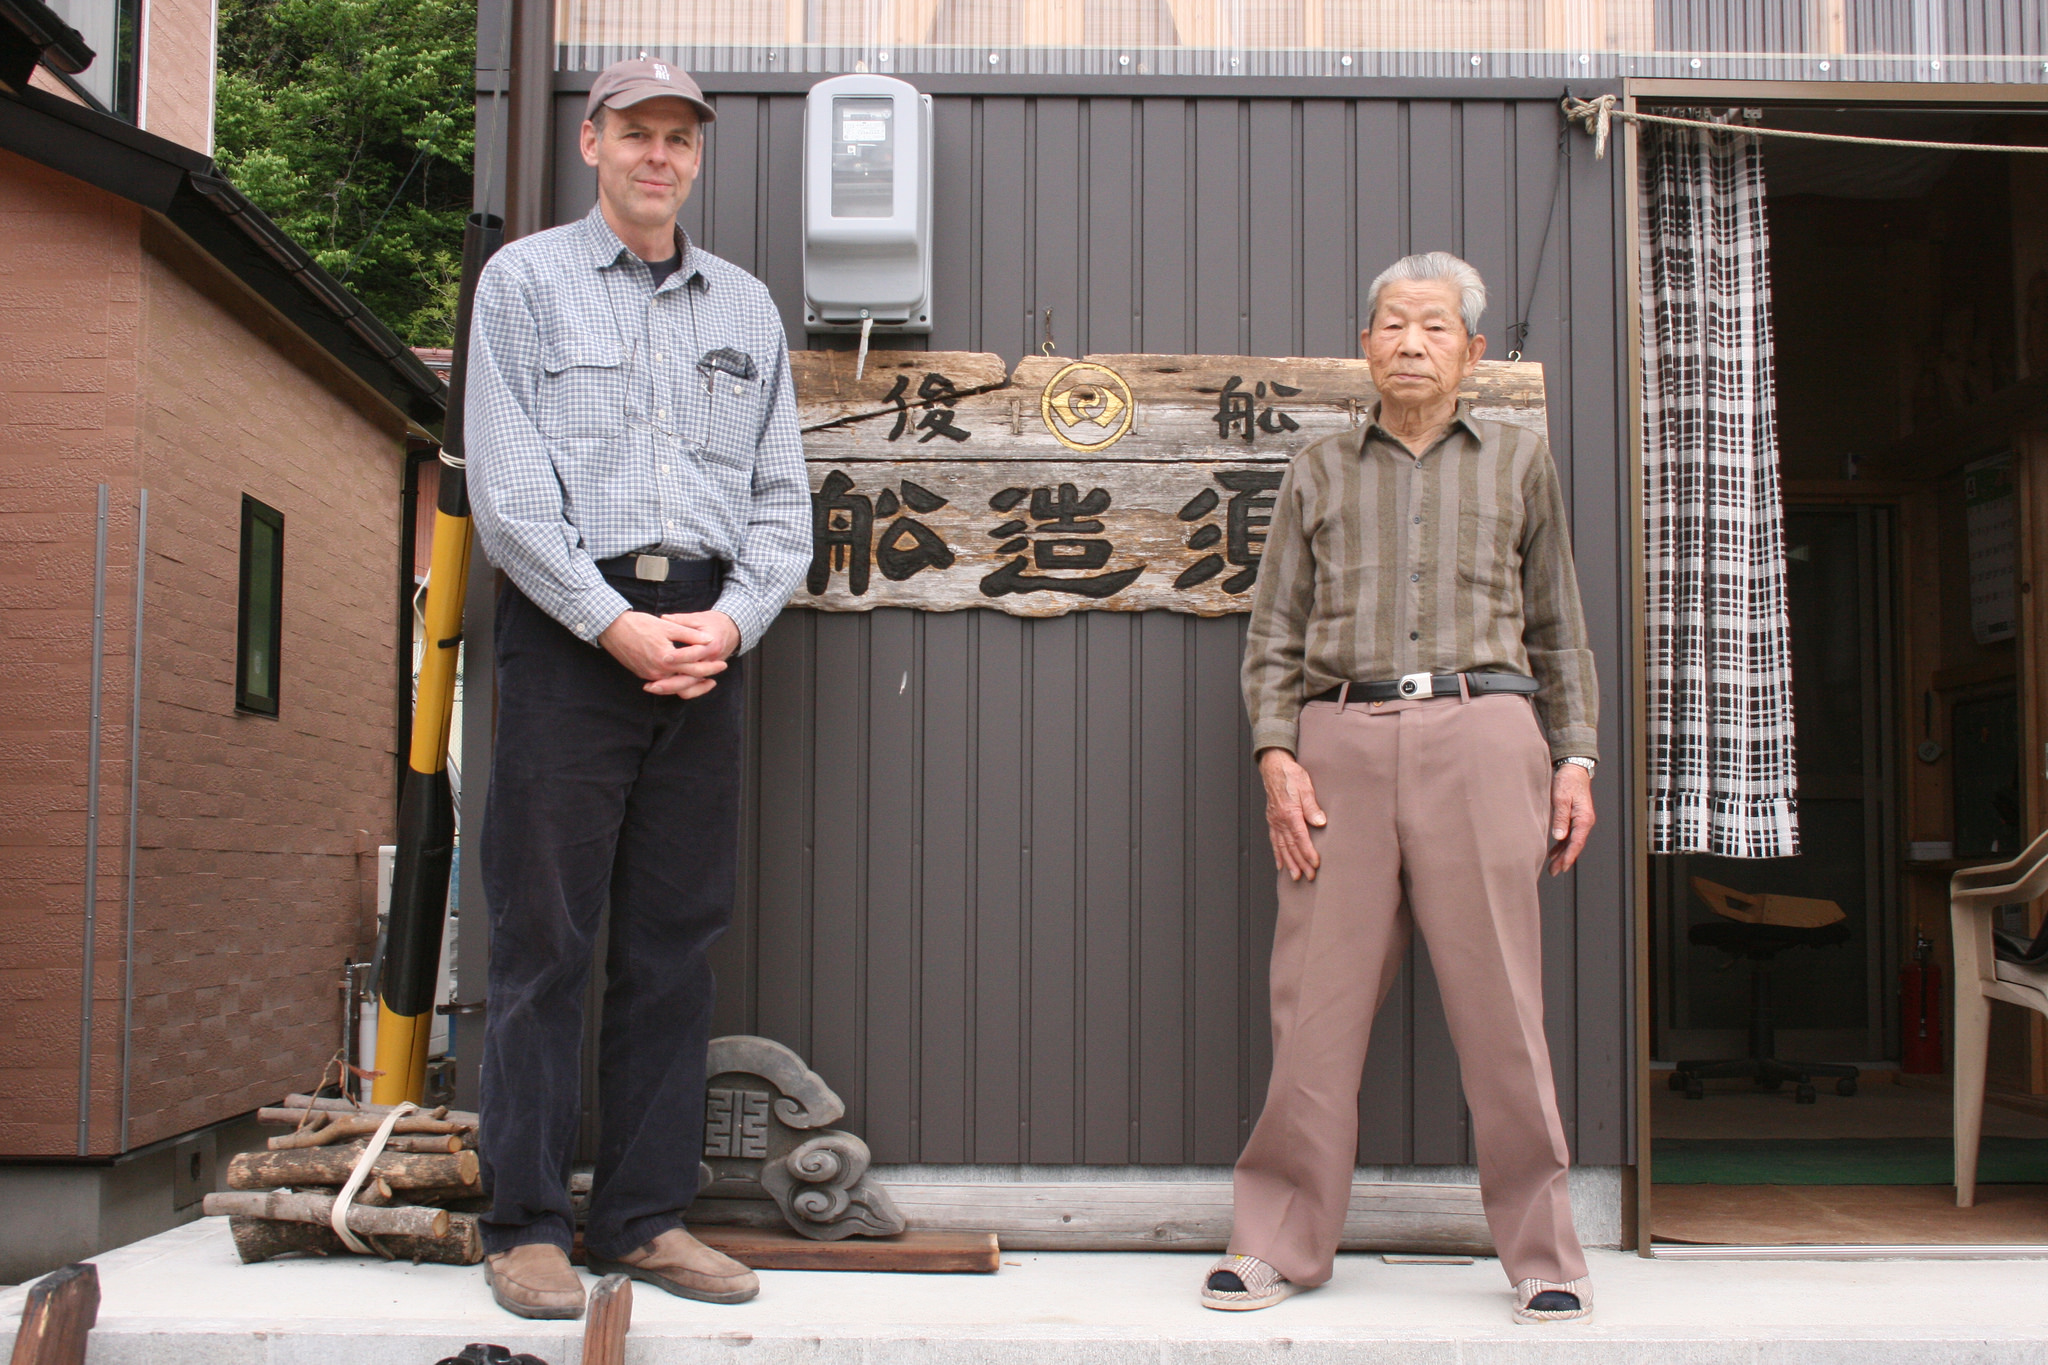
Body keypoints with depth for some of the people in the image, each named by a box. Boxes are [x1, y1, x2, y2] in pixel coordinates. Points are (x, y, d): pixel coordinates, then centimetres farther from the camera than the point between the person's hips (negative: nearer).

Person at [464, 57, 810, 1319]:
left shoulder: (746, 305, 17)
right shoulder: (527, 279, 6)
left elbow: (783, 495, 12)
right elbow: (506, 492, -4)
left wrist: (731, 619, -6)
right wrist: (621, 627, -12)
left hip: (707, 633, 4)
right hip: (570, 628, -3)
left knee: (677, 937, 5)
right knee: (546, 937, -3)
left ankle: (648, 1217, 13)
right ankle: (528, 1225, 6)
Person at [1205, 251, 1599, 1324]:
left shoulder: (1518, 461, 17)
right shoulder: (1320, 472, 16)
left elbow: (1558, 631, 17)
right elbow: (1274, 633, 13)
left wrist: (1576, 760, 8)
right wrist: (1276, 755, -1)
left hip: (1481, 731, 0)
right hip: (1342, 739, 1)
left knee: (1499, 999, -2)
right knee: (1316, 1002, -1)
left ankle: (1540, 1249, 9)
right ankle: (1280, 1241, 9)